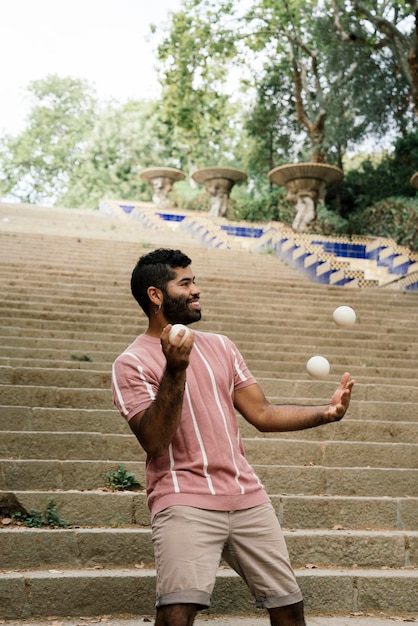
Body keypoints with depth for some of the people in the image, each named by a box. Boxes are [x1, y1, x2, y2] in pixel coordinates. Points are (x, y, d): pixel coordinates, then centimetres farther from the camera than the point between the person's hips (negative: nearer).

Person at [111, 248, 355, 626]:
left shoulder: (220, 346, 14)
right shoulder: (132, 363, -3)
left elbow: (262, 414, 12)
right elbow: (154, 442, -14)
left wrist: (325, 413, 0)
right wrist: (174, 371, -24)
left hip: (247, 496, 5)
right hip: (185, 501, -5)